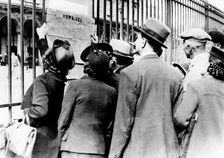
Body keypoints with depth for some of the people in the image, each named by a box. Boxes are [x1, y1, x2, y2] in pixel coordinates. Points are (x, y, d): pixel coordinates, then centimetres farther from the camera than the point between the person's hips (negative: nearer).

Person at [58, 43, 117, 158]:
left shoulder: (75, 85, -7)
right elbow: (109, 128, 6)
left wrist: (63, 141, 10)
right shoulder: (112, 92, 2)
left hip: (74, 149, -3)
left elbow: (63, 121, -3)